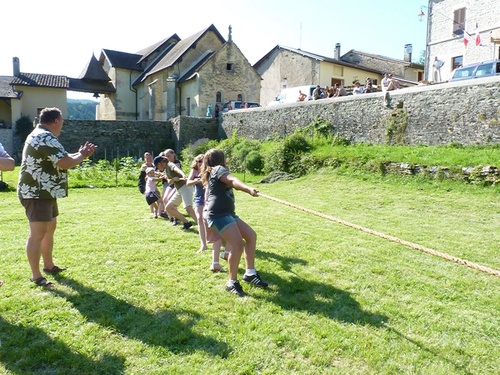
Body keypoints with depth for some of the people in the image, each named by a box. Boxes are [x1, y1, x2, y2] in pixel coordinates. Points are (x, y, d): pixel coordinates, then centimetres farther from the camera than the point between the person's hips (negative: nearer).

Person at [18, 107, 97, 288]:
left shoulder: (41, 136, 17)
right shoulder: (46, 138, -19)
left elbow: (60, 159, 20)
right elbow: (65, 163, -25)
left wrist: (79, 154, 9)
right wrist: (81, 156, -6)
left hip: (45, 193, 12)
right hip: (37, 194, -12)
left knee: (50, 229, 20)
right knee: (38, 234, -8)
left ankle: (49, 265, 32)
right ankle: (36, 276, -1)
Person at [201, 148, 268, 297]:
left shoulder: (211, 174, 26)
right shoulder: (219, 169, -3)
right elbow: (233, 181, -24)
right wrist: (248, 189, -38)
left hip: (227, 213, 11)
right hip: (219, 214, -11)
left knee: (251, 235, 8)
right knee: (238, 244, -20)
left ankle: (250, 273, 11)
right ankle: (232, 283, -12)